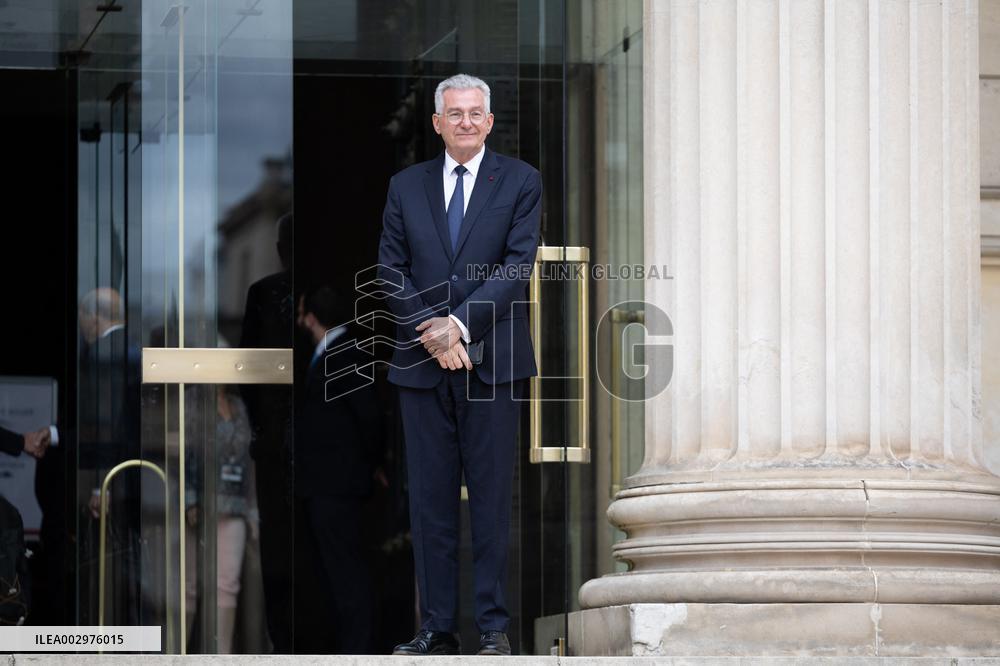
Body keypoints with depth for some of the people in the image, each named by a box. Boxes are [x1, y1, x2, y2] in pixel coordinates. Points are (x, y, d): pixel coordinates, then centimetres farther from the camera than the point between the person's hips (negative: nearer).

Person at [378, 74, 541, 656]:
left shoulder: (521, 182, 4)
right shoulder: (406, 187, 12)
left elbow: (518, 264, -6)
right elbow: (391, 269, 6)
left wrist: (461, 323, -15)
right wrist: (431, 330, -9)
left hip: (493, 362, -3)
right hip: (423, 365, 3)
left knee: (492, 497, -1)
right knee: (431, 500, 3)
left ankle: (494, 627, 2)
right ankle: (438, 628, 6)